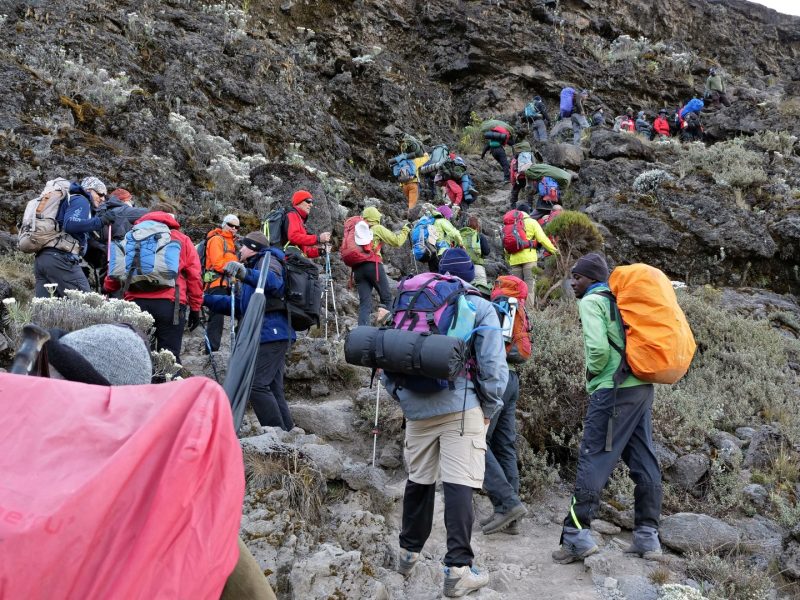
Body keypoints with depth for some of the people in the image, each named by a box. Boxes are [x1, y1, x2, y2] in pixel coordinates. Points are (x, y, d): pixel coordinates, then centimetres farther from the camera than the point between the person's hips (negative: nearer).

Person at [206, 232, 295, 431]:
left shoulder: (268, 260, -1)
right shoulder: (255, 267, 31)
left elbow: (274, 282, -26)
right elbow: (238, 304, 31)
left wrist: (245, 273, -42)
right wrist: (205, 299, 25)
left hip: (271, 333, -10)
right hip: (270, 335, 10)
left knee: (255, 385, -16)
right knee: (273, 390, 8)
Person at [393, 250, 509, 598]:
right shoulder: (479, 308, 3)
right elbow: (493, 365, -4)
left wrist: (401, 396, 22)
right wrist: (489, 409, 6)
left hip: (417, 406, 4)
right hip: (461, 406, -4)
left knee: (418, 481, 17)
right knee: (459, 485, -6)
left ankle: (409, 552, 29)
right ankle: (458, 570, -10)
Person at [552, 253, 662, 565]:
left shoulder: (591, 301, -5)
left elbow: (598, 348, -19)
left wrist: (592, 374, -2)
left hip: (613, 390, -9)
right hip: (642, 388, 9)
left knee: (593, 461, -7)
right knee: (644, 462, 8)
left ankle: (576, 535, -8)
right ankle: (647, 536, 13)